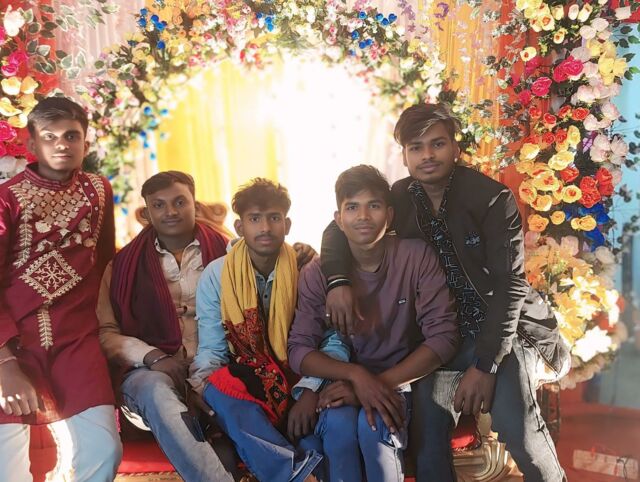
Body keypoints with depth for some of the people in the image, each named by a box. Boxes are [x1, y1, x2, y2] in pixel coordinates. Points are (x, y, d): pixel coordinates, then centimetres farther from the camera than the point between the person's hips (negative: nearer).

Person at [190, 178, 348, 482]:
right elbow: (212, 347, -1)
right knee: (218, 387, -34)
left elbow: (336, 341, -9)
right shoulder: (215, 277, 0)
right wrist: (201, 380, -24)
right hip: (245, 385, 1)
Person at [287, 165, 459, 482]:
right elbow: (299, 350, -10)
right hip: (347, 381, 1)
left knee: (375, 424, -30)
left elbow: (443, 337, -16)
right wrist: (356, 375, -28)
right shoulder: (317, 273, -8)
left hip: (403, 380, -1)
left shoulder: (418, 257, -12)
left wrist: (379, 383, -24)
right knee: (338, 422, -30)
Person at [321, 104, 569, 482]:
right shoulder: (400, 198, -1)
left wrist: (485, 364, -22)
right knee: (428, 434, -6)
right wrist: (338, 280, -16)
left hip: (500, 330, -4)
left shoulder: (492, 198, -14)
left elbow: (509, 284, -17)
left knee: (517, 426, -22)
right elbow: (338, 230, 6)